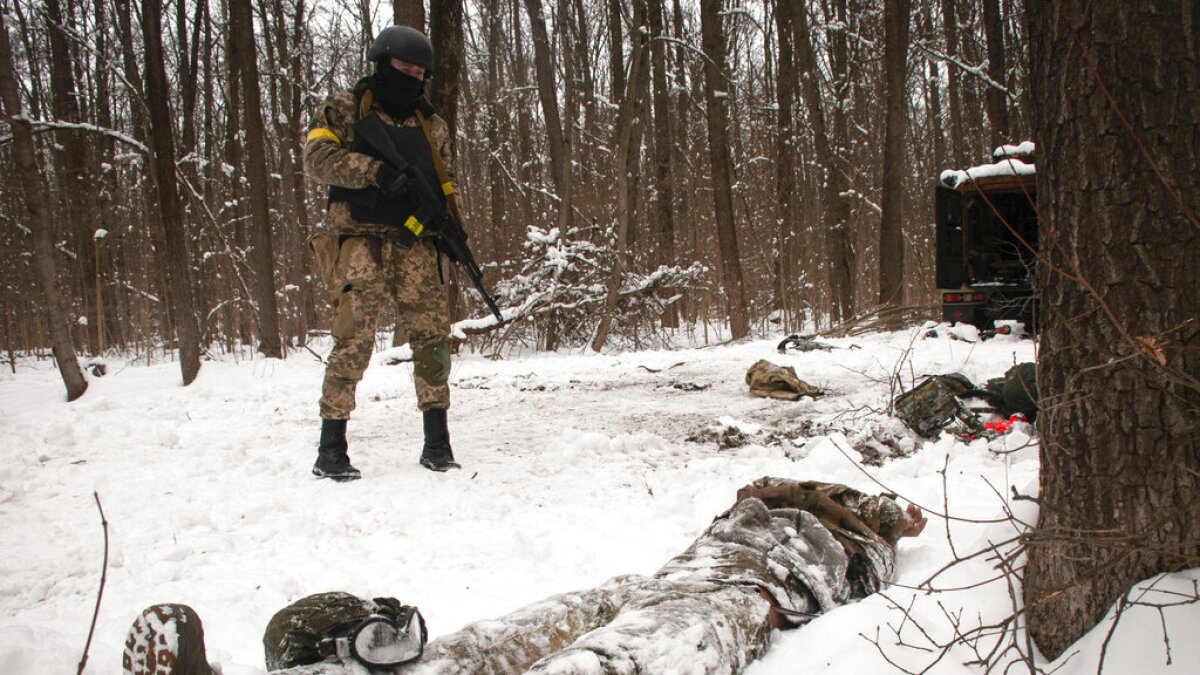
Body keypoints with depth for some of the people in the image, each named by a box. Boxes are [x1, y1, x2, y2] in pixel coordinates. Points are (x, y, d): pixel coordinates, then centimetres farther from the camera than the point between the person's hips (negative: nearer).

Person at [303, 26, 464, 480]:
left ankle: (437, 442, 7)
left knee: (432, 338, -2)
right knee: (353, 341, -10)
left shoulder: (431, 125, 20)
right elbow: (317, 157, -7)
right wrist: (378, 171, -19)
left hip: (416, 246, 4)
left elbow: (445, 184, 19)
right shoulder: (344, 109, 8)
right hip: (362, 242, -4)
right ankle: (331, 450, -2)